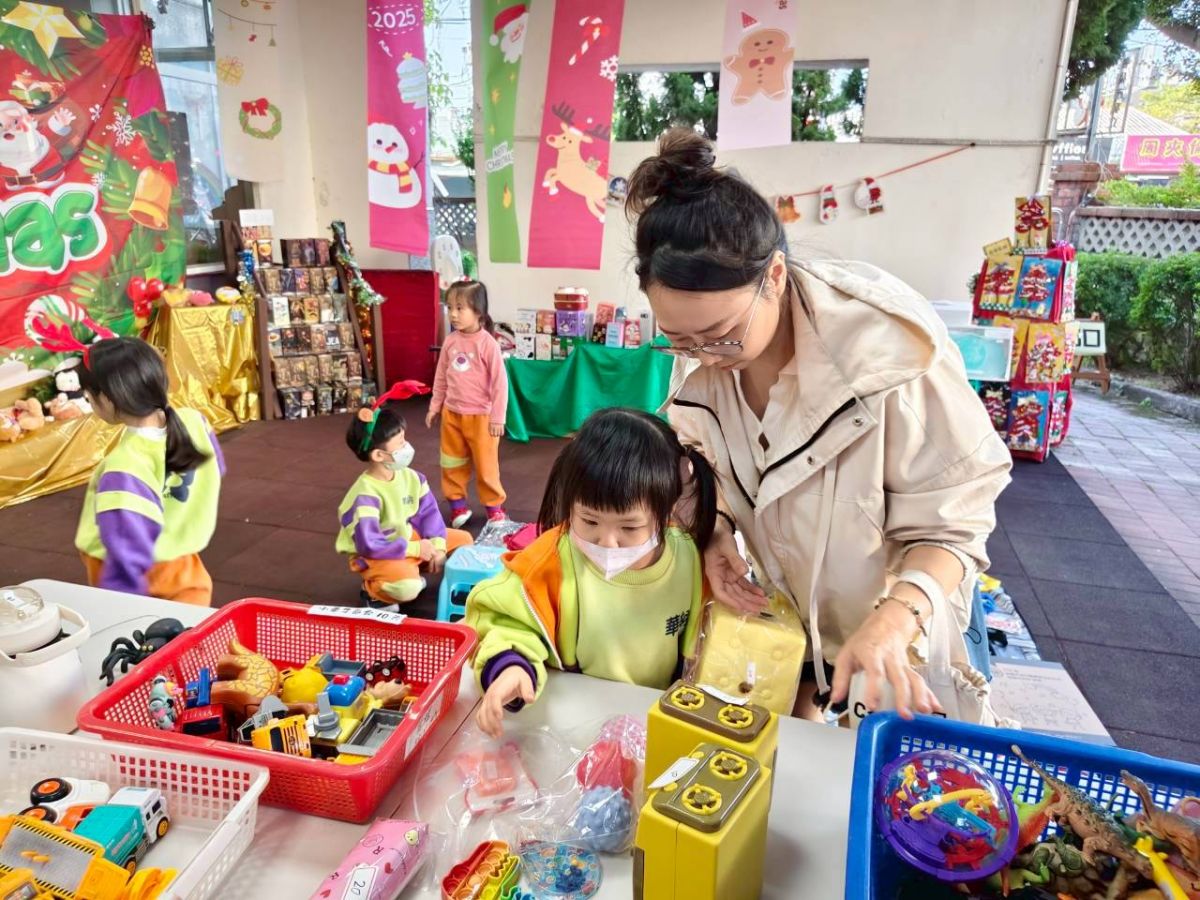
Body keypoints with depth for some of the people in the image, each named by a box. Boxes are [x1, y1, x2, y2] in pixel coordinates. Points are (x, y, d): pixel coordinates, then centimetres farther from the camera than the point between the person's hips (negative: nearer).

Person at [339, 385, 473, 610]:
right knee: (407, 587, -36)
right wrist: (415, 549, -25)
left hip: (408, 538, 8)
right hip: (375, 555, -8)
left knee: (463, 540, 9)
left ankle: (410, 570, 10)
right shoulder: (365, 495, -29)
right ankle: (373, 590, -2)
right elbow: (370, 545, -32)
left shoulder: (410, 476, -7)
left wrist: (437, 544, -17)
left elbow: (428, 512, 0)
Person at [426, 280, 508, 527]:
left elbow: (500, 382, -14)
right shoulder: (450, 341, -1)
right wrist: (435, 406, 11)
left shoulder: (487, 343, -17)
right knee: (451, 463, 15)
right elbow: (441, 376, 10)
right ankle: (457, 503, 30)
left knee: (486, 464, 7)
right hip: (451, 413, 5)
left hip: (480, 416, -5)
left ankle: (494, 505, 24)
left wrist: (497, 418, -12)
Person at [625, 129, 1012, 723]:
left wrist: (894, 620, -41)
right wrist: (718, 529, -19)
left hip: (888, 615, -4)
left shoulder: (887, 346, -35)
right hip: (770, 602, 4)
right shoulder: (700, 345, -19)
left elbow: (952, 518, -25)